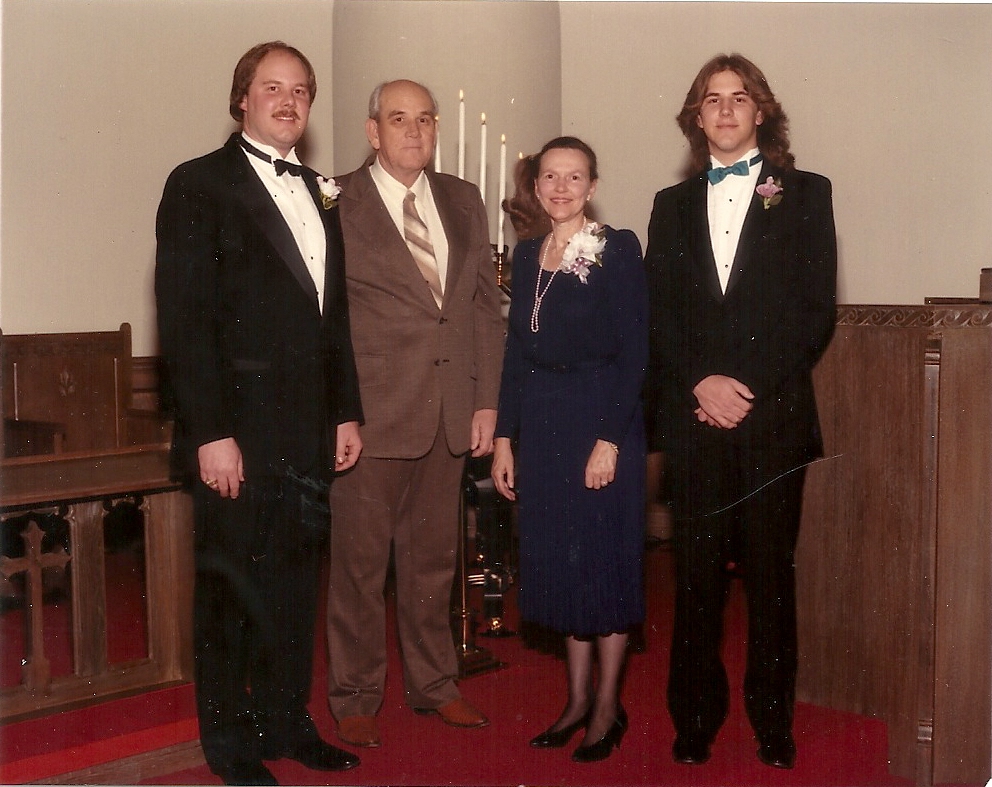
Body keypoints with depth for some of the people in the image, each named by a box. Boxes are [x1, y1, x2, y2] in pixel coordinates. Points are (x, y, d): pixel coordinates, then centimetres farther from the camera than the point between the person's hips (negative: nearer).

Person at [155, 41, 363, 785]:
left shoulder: (318, 193, 16)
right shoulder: (200, 184, -4)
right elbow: (185, 319, -11)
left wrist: (347, 411, 12)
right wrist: (209, 432, -17)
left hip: (308, 429, 6)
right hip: (239, 426, -6)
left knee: (296, 578, 12)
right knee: (233, 583, 5)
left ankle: (285, 721, 26)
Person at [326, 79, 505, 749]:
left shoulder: (464, 201, 12)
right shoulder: (338, 204, -3)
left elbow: (487, 303, 12)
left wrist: (487, 401, 6)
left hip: (451, 412, 5)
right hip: (373, 412, -4)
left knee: (434, 558, 14)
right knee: (360, 563, 5)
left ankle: (434, 684, 29)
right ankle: (355, 698, 20)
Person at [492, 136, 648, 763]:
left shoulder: (618, 248, -5)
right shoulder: (529, 255, 11)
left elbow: (633, 350, -10)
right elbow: (517, 350, 12)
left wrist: (610, 438, -16)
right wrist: (504, 438, 7)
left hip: (601, 418, -5)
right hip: (541, 423, 6)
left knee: (605, 558, 2)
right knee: (559, 561, 11)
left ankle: (608, 706, 15)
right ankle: (578, 699, 24)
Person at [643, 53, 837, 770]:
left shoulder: (805, 194, 7)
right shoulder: (672, 205, 15)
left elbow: (816, 312, -1)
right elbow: (657, 313, 7)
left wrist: (750, 390, -10)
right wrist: (702, 383, -9)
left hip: (773, 416, -2)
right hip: (694, 417, 2)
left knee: (771, 574, 4)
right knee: (697, 574, 4)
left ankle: (772, 718, 16)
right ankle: (696, 716, 15)